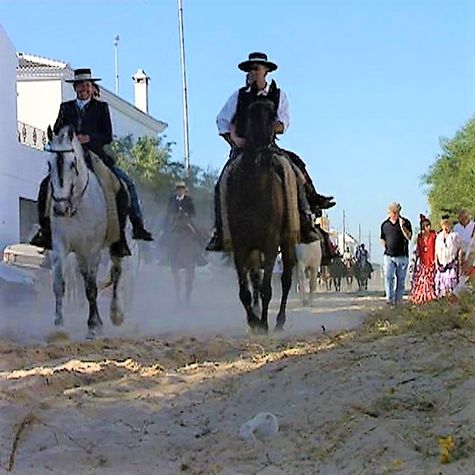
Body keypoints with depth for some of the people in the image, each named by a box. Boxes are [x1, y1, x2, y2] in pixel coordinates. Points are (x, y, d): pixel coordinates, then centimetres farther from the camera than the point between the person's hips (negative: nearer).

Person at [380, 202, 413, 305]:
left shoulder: (405, 222, 2)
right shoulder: (385, 224, 10)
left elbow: (409, 237, -10)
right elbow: (382, 239, 22)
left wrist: (402, 226, -21)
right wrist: (386, 247, 4)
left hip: (402, 256, -1)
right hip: (388, 255, 1)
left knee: (400, 279, 4)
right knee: (388, 277, -14)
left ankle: (398, 300, 12)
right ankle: (389, 298, -17)